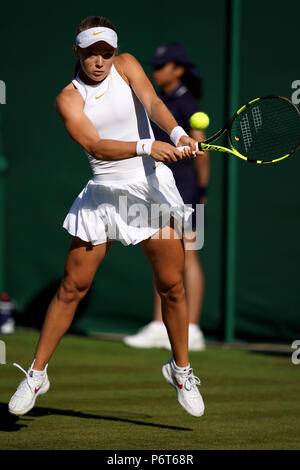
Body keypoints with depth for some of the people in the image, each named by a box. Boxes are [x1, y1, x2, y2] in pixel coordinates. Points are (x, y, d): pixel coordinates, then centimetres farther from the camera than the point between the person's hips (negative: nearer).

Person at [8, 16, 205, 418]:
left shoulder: (126, 66, 1)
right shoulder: (68, 98, -6)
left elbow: (153, 104, -17)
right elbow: (96, 147, -21)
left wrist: (177, 133, -37)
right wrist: (147, 147, -36)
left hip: (151, 187, 1)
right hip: (103, 193, -1)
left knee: (172, 286, 0)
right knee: (71, 288, 1)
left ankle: (181, 369, 19)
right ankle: (37, 374, 12)